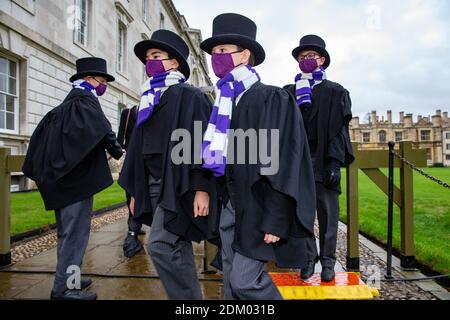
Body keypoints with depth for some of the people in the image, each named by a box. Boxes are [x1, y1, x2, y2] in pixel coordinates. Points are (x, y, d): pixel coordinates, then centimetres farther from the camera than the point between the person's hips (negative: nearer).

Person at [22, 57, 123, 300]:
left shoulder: (67, 103, 19)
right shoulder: (85, 100, -10)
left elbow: (42, 132, 22)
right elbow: (101, 131, -24)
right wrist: (117, 151, -9)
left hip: (62, 175, 10)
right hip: (77, 178, -10)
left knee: (68, 230, 18)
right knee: (75, 231, -3)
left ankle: (66, 278, 29)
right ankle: (64, 288, 5)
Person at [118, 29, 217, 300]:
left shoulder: (189, 95, -4)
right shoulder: (149, 100, 18)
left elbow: (202, 141, -13)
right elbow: (139, 148, 19)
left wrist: (202, 188, -20)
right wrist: (135, 190, 18)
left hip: (178, 185, -7)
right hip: (153, 185, 8)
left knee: (161, 246, -15)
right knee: (177, 250, 11)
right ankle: (193, 296, 24)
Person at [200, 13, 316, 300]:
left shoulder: (272, 98, -10)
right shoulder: (224, 102, 12)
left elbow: (283, 163, -16)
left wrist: (275, 221, -19)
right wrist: (221, 200, 15)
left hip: (258, 207, -7)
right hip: (230, 205, 7)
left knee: (245, 279, -5)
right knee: (231, 281, 13)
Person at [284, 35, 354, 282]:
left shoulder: (336, 92, 9)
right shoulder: (288, 92, 15)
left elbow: (339, 130, 0)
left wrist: (334, 163, -10)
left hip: (323, 162, -1)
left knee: (327, 214, 4)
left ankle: (328, 261, 16)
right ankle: (308, 258, 16)